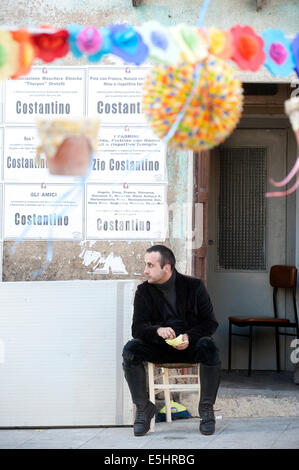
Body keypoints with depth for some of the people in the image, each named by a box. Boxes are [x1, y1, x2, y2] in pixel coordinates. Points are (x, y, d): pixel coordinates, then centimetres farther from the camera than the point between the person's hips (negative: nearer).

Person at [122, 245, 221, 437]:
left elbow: (210, 323, -4)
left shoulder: (194, 286, -2)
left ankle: (207, 407, -17)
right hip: (158, 348, 2)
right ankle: (143, 407, -14)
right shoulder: (144, 291, 2)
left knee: (209, 347, -35)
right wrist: (158, 331, -29)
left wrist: (189, 337, -23)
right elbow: (137, 329, -6)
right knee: (131, 349, -28)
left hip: (190, 345, -1)